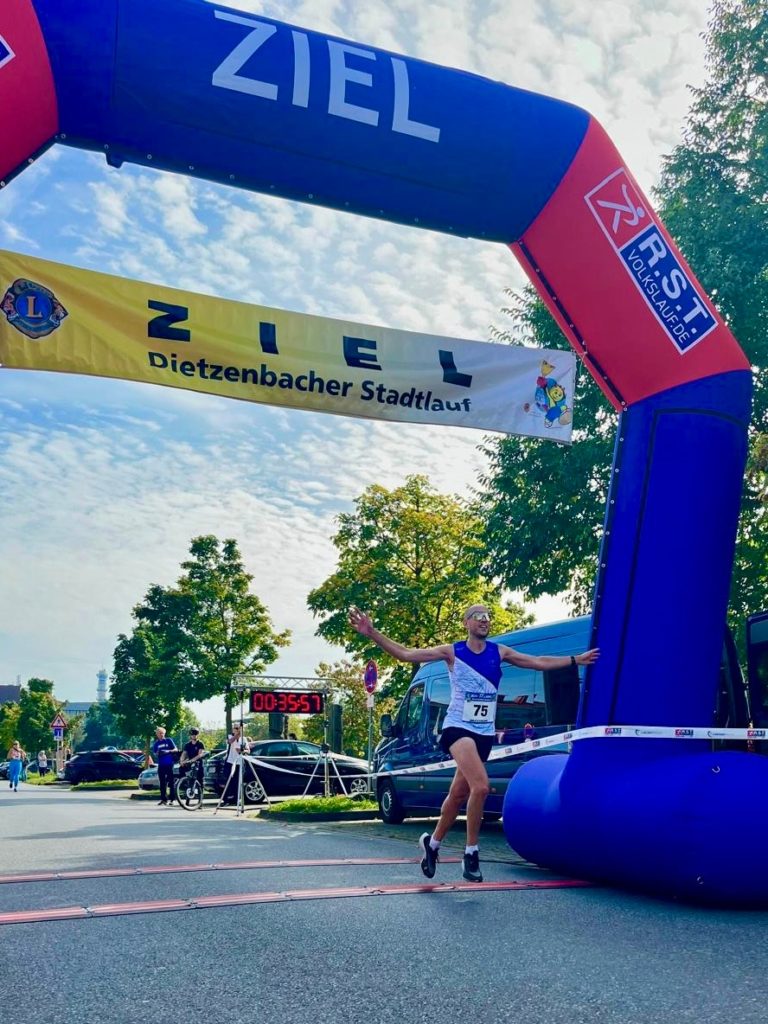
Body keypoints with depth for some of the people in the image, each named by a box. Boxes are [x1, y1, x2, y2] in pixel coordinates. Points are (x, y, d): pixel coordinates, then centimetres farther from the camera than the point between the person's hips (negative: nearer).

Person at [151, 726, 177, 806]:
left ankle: (171, 799, 3)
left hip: (169, 764, -3)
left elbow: (175, 749, 2)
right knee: (162, 783, 3)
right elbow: (154, 754, 12)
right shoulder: (156, 743, 11)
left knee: (170, 781, -1)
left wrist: (168, 751, -16)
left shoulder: (169, 740, 3)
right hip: (161, 765, 3)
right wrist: (157, 754, -11)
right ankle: (163, 799, 6)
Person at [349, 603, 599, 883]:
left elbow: (540, 662, 15)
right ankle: (471, 853, -8)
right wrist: (372, 633, -20)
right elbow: (405, 654, -10)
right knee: (480, 786, -24)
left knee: (459, 793, 11)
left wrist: (576, 659, 17)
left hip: (485, 732, 5)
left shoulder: (499, 652, 6)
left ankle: (432, 843, 33)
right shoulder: (452, 652, -5)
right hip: (458, 727, -5)